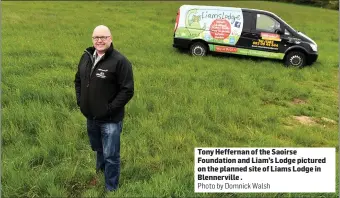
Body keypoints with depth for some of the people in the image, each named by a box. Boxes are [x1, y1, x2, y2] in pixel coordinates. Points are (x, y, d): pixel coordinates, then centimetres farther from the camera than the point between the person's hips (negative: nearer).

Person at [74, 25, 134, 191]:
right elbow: (78, 80, 17)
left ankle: (111, 188, 26)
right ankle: (100, 169, 56)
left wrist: (110, 109, -20)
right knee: (98, 149, 28)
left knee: (111, 156, 6)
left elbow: (127, 90, -19)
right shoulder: (86, 57, 3)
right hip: (90, 117, 6)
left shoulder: (120, 61, -18)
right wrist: (80, 100, 6)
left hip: (110, 120, -6)